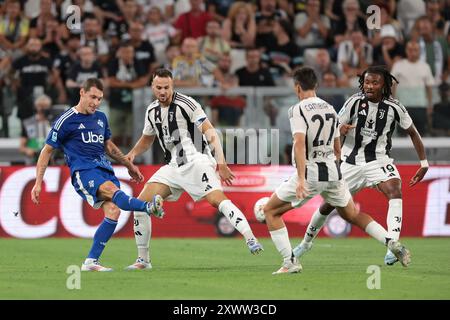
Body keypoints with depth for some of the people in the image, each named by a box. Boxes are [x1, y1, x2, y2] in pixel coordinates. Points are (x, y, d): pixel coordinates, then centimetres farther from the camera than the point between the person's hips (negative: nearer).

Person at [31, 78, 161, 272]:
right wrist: (38, 183, 1)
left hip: (104, 169, 6)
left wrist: (129, 165, 35)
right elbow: (47, 151, 5)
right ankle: (148, 207, -63)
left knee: (113, 211, -16)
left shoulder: (101, 118, 20)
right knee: (112, 190, -34)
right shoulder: (66, 121, 1)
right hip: (83, 171, -6)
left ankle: (91, 262, -11)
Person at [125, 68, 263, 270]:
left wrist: (220, 160, -25)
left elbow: (210, 131, -13)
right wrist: (132, 154, 7)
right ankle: (143, 259, 6)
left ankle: (251, 240, -30)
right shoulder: (152, 111, 11)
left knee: (216, 199, -28)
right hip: (173, 166, 7)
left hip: (196, 161, -6)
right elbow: (147, 139, 28)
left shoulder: (186, 104, -10)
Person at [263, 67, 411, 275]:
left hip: (309, 174, -6)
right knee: (352, 215, 23)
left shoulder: (298, 110, -9)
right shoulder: (330, 109, 12)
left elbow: (300, 143, -23)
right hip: (333, 172, 6)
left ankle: (290, 262, -2)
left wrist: (301, 179, -28)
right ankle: (392, 243, 7)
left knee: (270, 211, 8)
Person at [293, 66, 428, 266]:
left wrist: (424, 163, 1)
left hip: (378, 161, -1)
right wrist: (340, 130, -29)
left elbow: (412, 132, 4)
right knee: (329, 204, 10)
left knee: (395, 191, -30)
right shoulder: (355, 102, -9)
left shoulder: (393, 108, -8)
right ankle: (306, 242, 35)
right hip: (351, 160, 1)